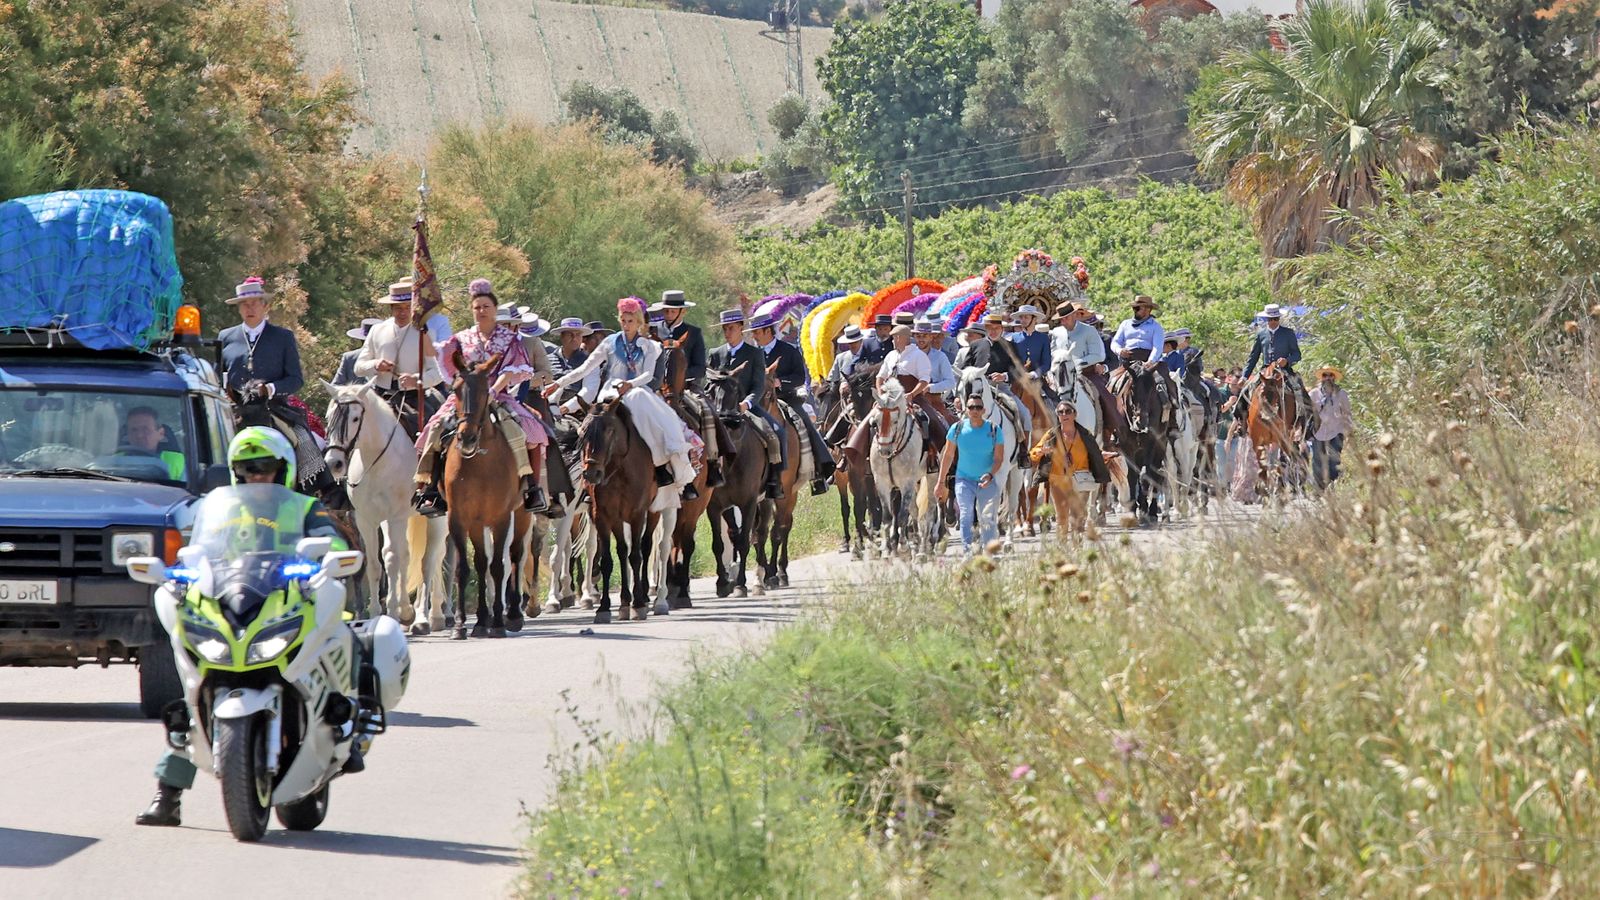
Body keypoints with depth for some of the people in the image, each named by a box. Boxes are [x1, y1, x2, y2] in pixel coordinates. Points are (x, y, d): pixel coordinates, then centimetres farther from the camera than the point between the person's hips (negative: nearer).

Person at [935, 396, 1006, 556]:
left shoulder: (993, 430, -5)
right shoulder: (958, 429, -3)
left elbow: (999, 458, -4)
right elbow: (948, 456, 6)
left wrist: (990, 474, -24)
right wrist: (941, 482, 6)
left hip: (987, 482, 0)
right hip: (964, 480, 0)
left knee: (988, 518, 2)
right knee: (966, 514, -15)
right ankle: (967, 550, -19)